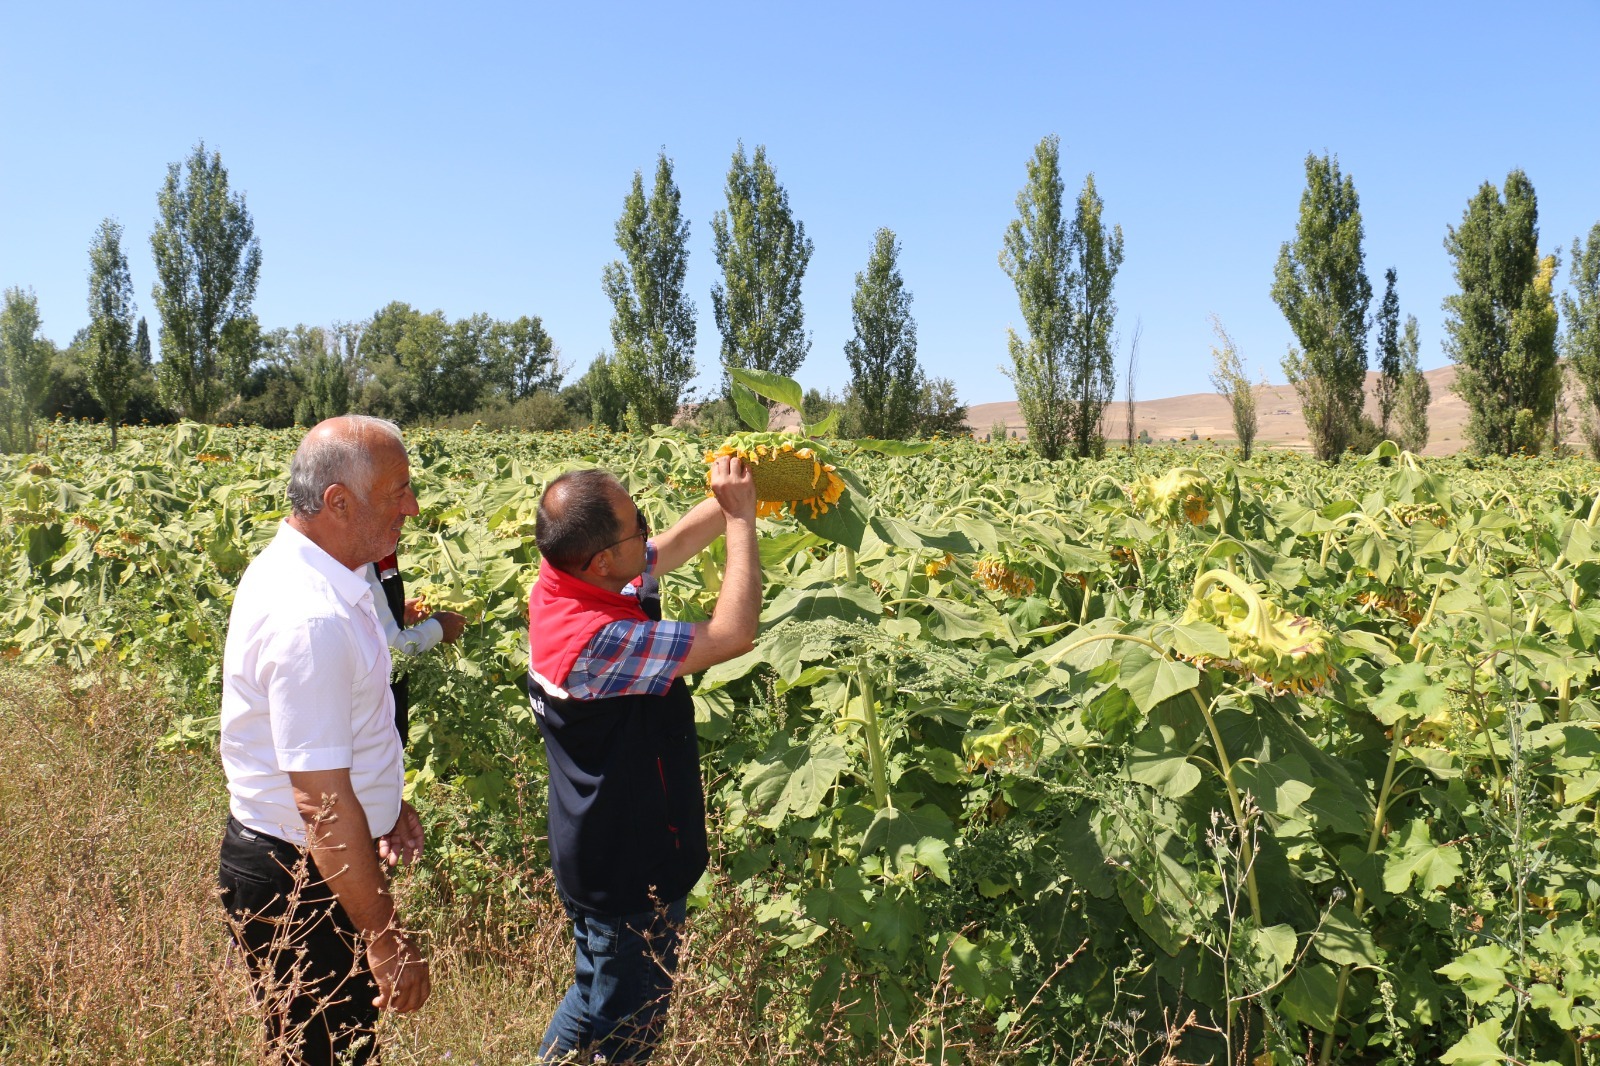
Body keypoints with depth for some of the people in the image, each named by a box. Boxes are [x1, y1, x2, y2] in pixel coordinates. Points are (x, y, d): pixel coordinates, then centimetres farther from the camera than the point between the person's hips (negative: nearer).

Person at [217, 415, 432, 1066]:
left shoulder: (296, 567, 2)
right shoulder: (310, 621, -30)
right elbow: (324, 805, -29)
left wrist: (385, 800, 18)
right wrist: (390, 945, -23)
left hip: (286, 859, 9)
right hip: (298, 883, -9)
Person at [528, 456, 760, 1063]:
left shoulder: (564, 582, -8)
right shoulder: (598, 642, -35)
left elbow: (678, 543, 5)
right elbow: (733, 635, -30)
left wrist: (731, 498, -4)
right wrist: (741, 518, -22)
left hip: (604, 851, 9)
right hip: (630, 873, -9)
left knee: (600, 995, 29)